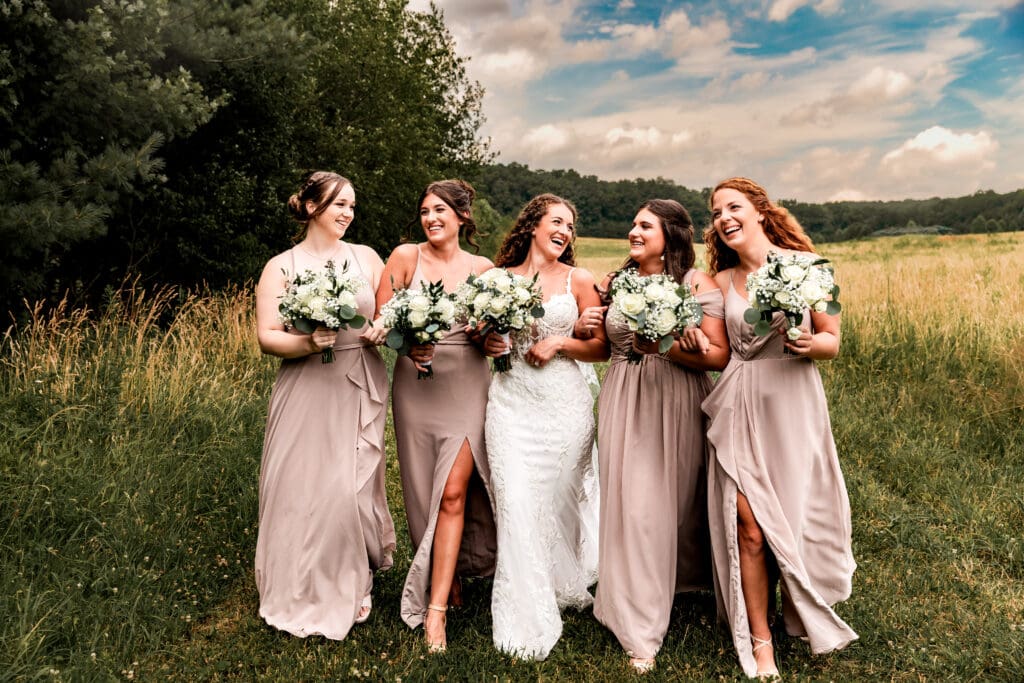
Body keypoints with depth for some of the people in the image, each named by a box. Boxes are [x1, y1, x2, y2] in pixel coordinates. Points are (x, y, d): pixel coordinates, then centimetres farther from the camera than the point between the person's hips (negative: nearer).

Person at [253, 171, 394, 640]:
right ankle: (301, 596, 23)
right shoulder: (281, 267, 3)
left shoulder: (365, 257, 7)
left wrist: (382, 331, -13)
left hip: (359, 392, 1)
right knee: (301, 488, 2)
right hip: (305, 393, 0)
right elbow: (266, 337, -3)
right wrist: (306, 342, -21)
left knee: (351, 487, -1)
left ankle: (350, 590, 22)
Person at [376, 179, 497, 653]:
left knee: (453, 493, -6)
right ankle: (448, 577, 33)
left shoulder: (483, 268, 3)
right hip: (416, 385, 1)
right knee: (424, 490, 10)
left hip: (467, 386, 0)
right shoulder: (406, 257, -2)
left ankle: (435, 607, 2)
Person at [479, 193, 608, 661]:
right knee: (515, 501, -6)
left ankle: (565, 585, 39)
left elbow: (602, 346, 2)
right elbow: (486, 332, 19)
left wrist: (559, 343, -12)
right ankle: (527, 619, 5)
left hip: (564, 401, 0)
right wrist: (487, 345, -2)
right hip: (510, 399, 0)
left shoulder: (578, 280, 4)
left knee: (560, 496, 11)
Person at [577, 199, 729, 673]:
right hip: (624, 403, 3)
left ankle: (682, 579, 38)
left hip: (675, 404, -3)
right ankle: (639, 629, 13)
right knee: (630, 504, 1)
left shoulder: (697, 283, -3)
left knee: (674, 500, 6)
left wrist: (669, 348, -22)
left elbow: (720, 355, -9)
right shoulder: (614, 283, 10)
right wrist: (581, 329, 0)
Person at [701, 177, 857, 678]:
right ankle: (760, 643, 15)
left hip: (793, 405, -1)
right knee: (750, 528, -1)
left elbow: (832, 342, 2)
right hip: (739, 407, 2)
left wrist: (808, 344, -20)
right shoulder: (722, 280, 7)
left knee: (797, 520, 7)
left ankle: (808, 619, 36)